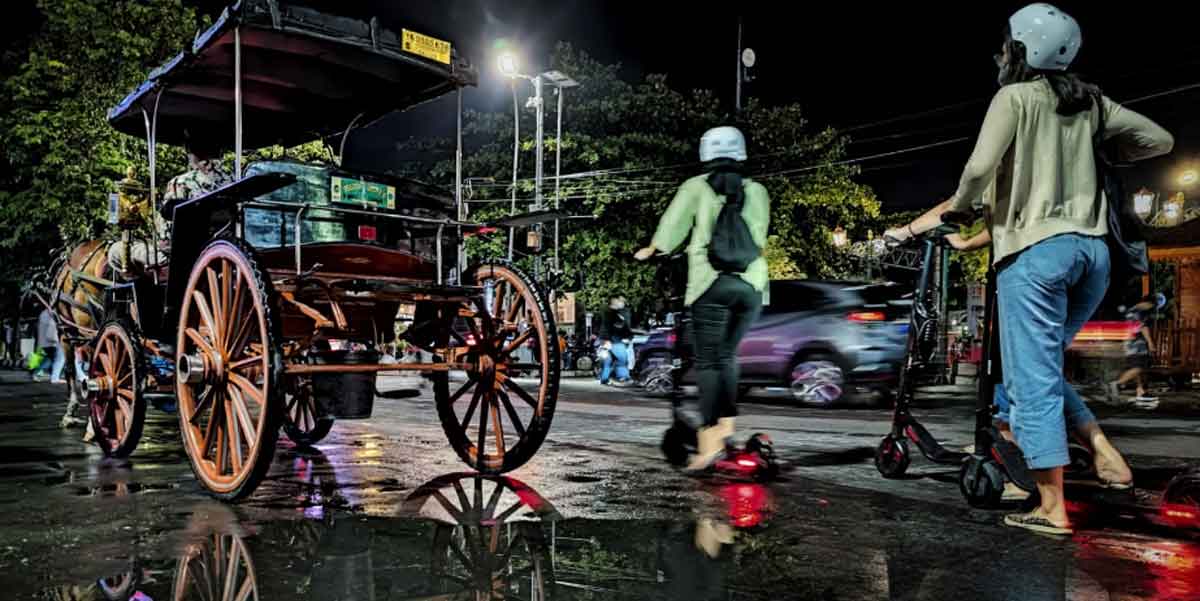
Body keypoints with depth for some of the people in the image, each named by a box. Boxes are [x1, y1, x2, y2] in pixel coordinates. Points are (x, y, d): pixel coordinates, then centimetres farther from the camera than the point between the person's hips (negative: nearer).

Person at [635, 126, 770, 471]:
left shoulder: (696, 187, 6)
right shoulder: (756, 191, 14)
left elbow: (672, 226, 2)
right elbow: (759, 237, 17)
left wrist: (650, 251, 20)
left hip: (711, 282, -3)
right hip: (751, 284, 3)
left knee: (707, 362, -3)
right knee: (726, 355, 20)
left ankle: (710, 440, -16)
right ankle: (726, 424, 22)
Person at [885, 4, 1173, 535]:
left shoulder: (1015, 97, -1)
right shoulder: (1089, 102, 15)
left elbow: (979, 168, -16)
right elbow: (1160, 140, 20)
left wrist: (956, 209, 2)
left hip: (1036, 249, -6)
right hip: (1092, 248, 7)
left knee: (1032, 378, -1)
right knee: (1042, 366, 22)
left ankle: (1052, 510, 3)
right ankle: (1106, 456, 12)